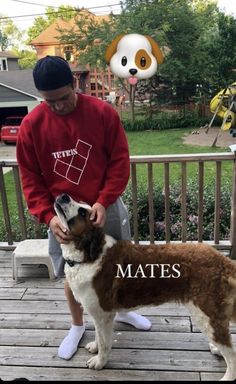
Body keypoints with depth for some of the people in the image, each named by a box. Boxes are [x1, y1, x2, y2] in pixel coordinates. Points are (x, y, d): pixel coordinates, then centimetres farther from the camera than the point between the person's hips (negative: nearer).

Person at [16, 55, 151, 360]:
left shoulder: (103, 112, -11)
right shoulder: (31, 125, -9)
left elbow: (120, 160, -8)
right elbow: (30, 178, -5)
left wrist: (103, 201, -20)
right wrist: (48, 216, -17)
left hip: (105, 207, 1)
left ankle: (122, 310, 46)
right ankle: (77, 325, 39)